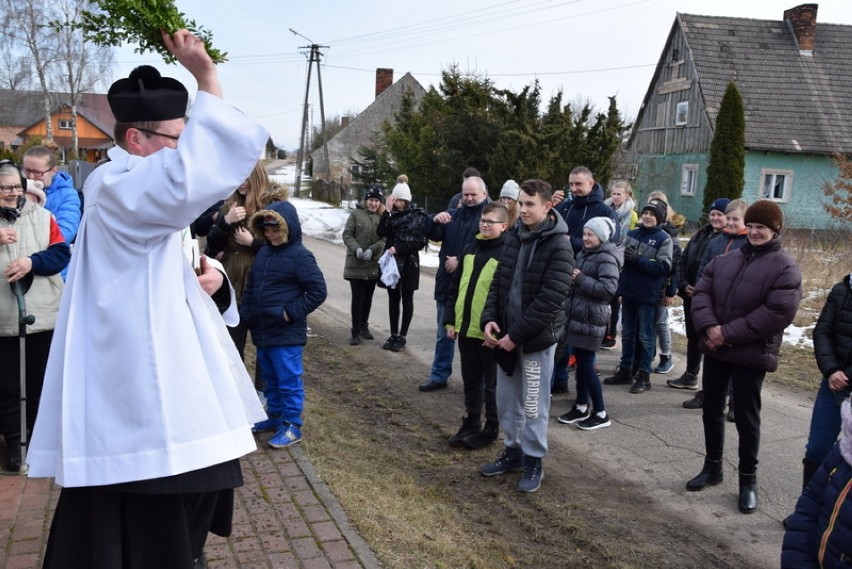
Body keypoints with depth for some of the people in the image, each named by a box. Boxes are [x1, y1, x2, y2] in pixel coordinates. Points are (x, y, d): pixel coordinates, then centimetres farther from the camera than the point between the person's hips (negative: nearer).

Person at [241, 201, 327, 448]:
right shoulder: (263, 253, 10)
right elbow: (251, 287, 19)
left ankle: (292, 425, 10)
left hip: (286, 334, -8)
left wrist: (291, 313, -16)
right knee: (270, 378, 19)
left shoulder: (300, 256, -13)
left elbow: (318, 291, -15)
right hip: (262, 331, 8)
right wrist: (245, 314, 9)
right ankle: (275, 416, 34)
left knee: (289, 380, 0)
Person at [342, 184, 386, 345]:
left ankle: (364, 326, 31)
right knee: (357, 297, -4)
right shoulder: (356, 214, -5)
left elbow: (384, 239, -3)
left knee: (368, 297, 14)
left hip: (374, 264, 3)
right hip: (356, 264, -3)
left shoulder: (383, 216, 2)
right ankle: (355, 332, 6)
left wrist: (372, 250, -19)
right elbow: (347, 235, -5)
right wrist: (356, 248, -21)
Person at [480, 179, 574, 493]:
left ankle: (533, 461, 20)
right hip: (506, 333, 6)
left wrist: (517, 334, -19)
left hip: (537, 336, -6)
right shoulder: (513, 237, 7)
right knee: (507, 399, 16)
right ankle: (513, 450, 32)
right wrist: (489, 319, -5)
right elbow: (499, 282, 10)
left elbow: (551, 298, -19)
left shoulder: (559, 245, -14)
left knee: (533, 404, 5)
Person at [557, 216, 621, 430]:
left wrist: (581, 279, -21)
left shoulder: (606, 258, -13)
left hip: (591, 319, -8)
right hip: (577, 315, 8)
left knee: (586, 366, -4)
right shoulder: (584, 254, 14)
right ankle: (581, 407, 24)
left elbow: (608, 289, -23)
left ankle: (600, 414, 7)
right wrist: (572, 278, 4)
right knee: (580, 363, 13)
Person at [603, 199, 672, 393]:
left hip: (648, 295, -5)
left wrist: (638, 259, -20)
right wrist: (623, 255, -11)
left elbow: (664, 268, -15)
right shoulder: (632, 234, 8)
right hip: (628, 291, 5)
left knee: (645, 336, 3)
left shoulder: (664, 239, -7)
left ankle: (644, 375, 11)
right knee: (627, 333, 14)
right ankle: (625, 370, 25)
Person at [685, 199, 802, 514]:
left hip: (751, 355, -5)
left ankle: (748, 479, 22)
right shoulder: (727, 259, 7)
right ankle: (712, 467, 32)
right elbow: (702, 291, 3)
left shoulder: (785, 268, -9)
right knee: (711, 409, 15)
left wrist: (728, 333, -19)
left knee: (746, 417, 4)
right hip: (714, 349, 5)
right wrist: (708, 326, -16)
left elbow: (776, 314, -19)